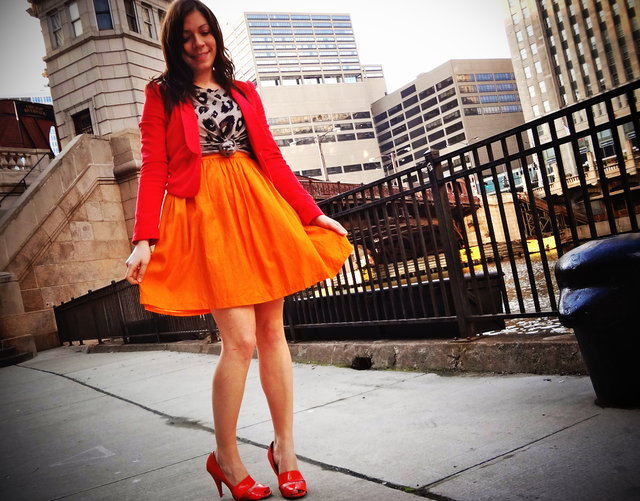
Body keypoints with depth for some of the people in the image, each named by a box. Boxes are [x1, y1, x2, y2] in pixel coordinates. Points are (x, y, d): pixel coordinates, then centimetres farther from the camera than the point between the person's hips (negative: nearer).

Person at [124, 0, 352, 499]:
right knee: (241, 338, -11)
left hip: (257, 209, 4)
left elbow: (272, 158, 13)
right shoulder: (162, 94, 10)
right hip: (202, 213, -3)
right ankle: (226, 458, 10)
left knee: (272, 331, 2)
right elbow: (154, 169, 0)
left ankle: (285, 449, 17)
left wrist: (313, 213, 5)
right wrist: (145, 238, -12)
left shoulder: (244, 93, 19)